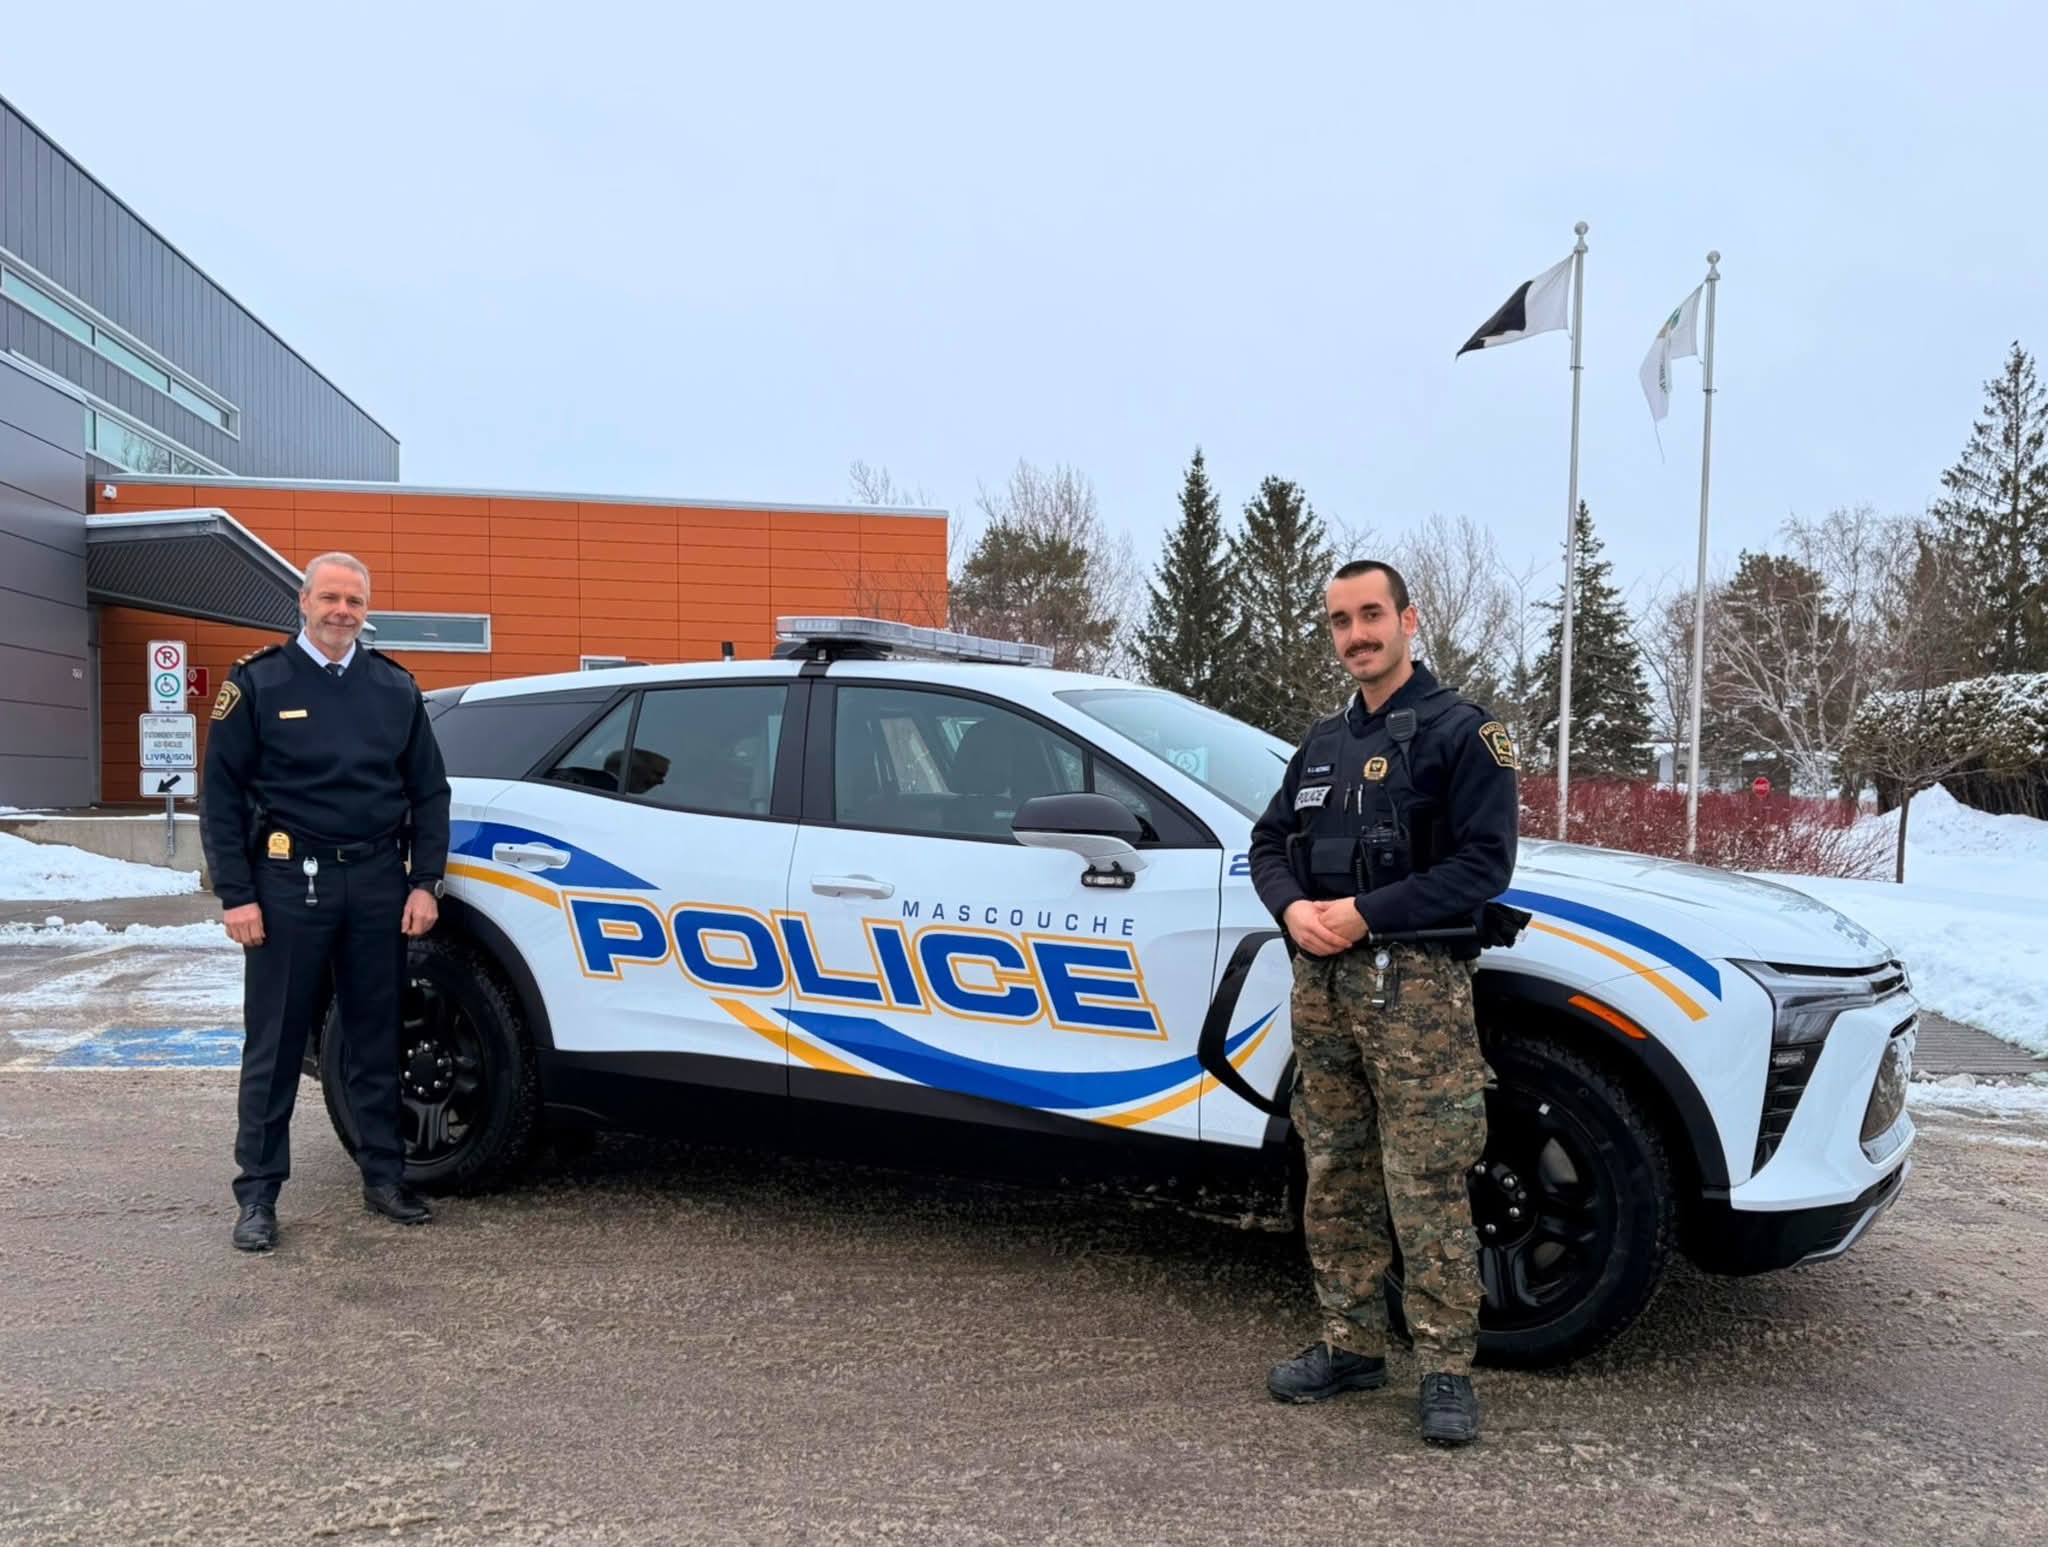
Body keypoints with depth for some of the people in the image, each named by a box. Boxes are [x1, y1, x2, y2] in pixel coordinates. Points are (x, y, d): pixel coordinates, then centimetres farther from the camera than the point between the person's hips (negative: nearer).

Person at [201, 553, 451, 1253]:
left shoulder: (395, 688, 10)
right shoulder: (258, 683, 1)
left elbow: (428, 792, 11)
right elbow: (220, 794, -1)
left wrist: (424, 882, 2)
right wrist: (235, 894, -8)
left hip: (377, 882, 3)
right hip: (290, 882, -3)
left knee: (376, 1037, 10)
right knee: (275, 1043, 3)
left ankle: (383, 1176, 21)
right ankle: (258, 1192, 13)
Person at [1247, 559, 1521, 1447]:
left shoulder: (1460, 732, -4)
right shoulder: (1323, 744, 18)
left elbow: (1484, 861, -13)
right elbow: (1269, 843, 18)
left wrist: (1365, 913, -18)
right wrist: (1292, 907, -5)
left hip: (1414, 984, -6)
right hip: (1321, 984, 7)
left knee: (1426, 1188, -5)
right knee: (1336, 1177, 11)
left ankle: (1446, 1368, 7)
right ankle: (1350, 1345, 23)